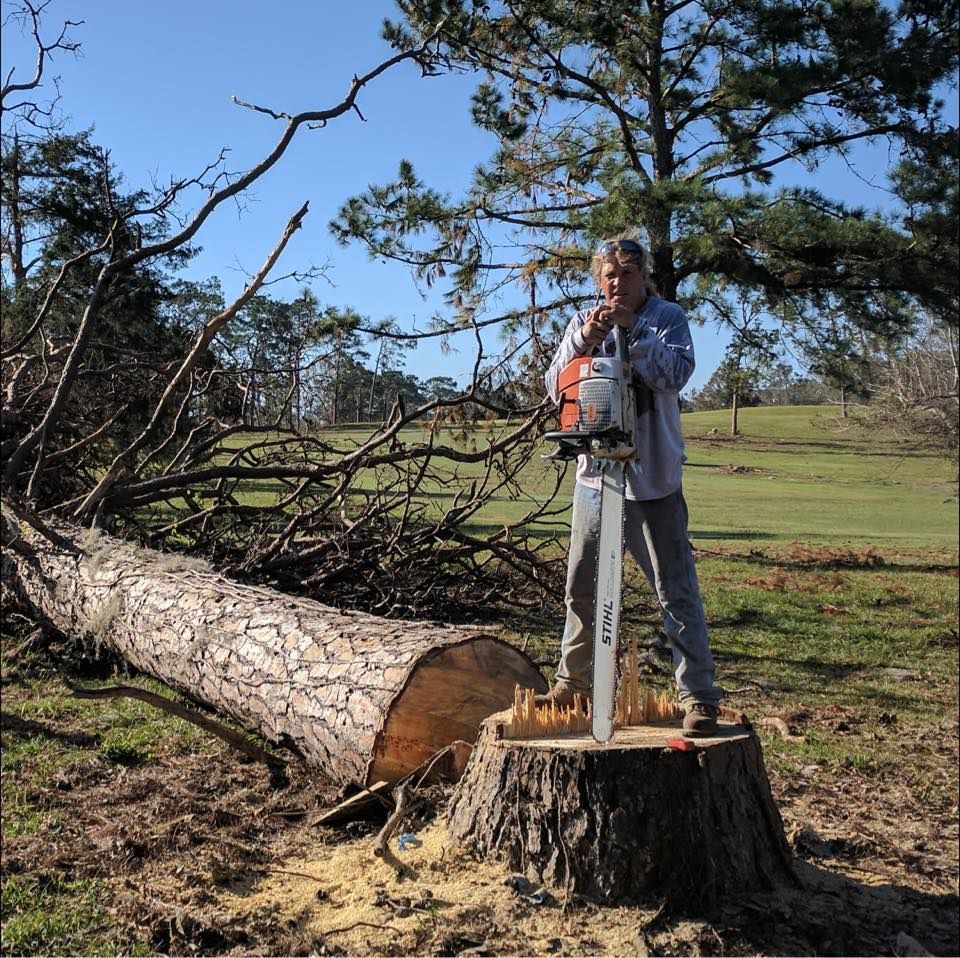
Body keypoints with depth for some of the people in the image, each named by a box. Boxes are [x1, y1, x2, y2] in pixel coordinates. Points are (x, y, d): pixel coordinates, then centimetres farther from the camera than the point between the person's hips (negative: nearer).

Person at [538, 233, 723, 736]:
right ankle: (572, 683, 30)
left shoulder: (669, 318, -1)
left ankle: (698, 697, 4)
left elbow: (676, 373, -18)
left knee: (676, 591, -3)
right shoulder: (584, 323, 7)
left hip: (653, 478, -4)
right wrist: (585, 342, -18)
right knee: (581, 588, 14)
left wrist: (632, 329, -25)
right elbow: (556, 386, -4)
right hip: (595, 473, 4)